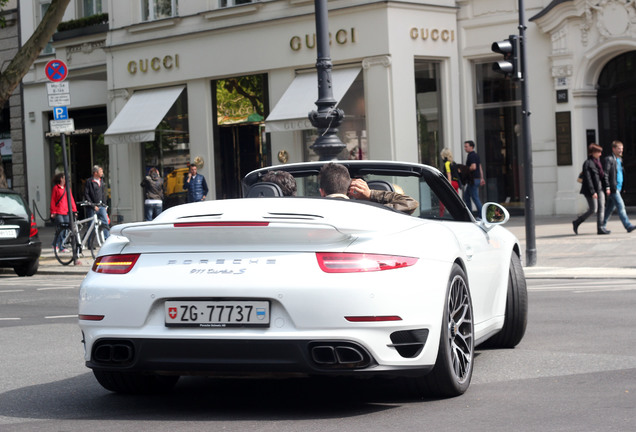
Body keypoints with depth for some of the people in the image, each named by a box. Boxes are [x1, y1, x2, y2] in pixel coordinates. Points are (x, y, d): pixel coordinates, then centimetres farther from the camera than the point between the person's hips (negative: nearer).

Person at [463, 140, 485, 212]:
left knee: (475, 197, -6)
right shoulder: (476, 155, 16)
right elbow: (480, 167, 20)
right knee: (466, 195, 16)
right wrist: (482, 178, 23)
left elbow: (473, 167, -28)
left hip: (473, 180, -10)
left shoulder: (471, 156, -15)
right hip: (477, 178, 10)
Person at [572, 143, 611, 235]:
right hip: (590, 189, -8)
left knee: (601, 208, 1)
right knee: (593, 209, -6)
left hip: (600, 188, 8)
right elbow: (588, 179, -17)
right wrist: (593, 192, -20)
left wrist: (607, 187, 7)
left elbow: (604, 175, 15)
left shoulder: (598, 162, 13)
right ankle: (576, 222, 11)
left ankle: (600, 228, 2)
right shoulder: (587, 163, -12)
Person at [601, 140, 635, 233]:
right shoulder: (608, 159, -9)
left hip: (618, 188, 9)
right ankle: (628, 226, -14)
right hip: (612, 188, -9)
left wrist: (622, 187, 16)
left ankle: (603, 225, 18)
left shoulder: (619, 160, 18)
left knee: (610, 208, 11)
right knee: (621, 206, -11)